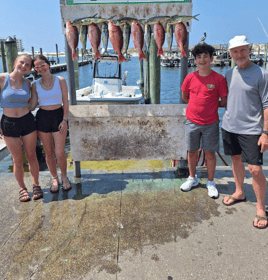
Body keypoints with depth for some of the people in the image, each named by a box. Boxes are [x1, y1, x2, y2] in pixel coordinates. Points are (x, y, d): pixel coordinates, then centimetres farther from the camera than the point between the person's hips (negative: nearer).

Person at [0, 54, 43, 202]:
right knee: (18, 160, 7)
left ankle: (36, 185, 29)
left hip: (27, 122, 2)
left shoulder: (27, 83, 4)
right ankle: (22, 188, 27)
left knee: (31, 156, 10)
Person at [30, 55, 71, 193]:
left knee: (60, 153, -5)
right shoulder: (35, 85, 4)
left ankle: (64, 177, 21)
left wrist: (64, 120, -8)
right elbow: (33, 105, 6)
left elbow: (65, 101, -1)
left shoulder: (60, 80, -1)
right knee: (49, 153, 8)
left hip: (58, 116, -2)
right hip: (42, 118, 2)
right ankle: (54, 179, 28)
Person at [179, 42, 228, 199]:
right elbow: (184, 96, 14)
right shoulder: (190, 77, 0)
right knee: (192, 152, 12)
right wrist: (198, 105, 9)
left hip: (210, 124, -2)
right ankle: (192, 178, 33)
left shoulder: (219, 79, -7)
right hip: (192, 122, 2)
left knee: (210, 154, 6)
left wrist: (211, 105, 4)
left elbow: (224, 102, -2)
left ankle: (211, 183, 24)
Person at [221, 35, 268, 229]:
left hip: (251, 129, -6)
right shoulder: (229, 74, 9)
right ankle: (239, 193, 38)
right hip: (229, 126, 6)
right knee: (236, 160, 18)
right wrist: (228, 118, 15)